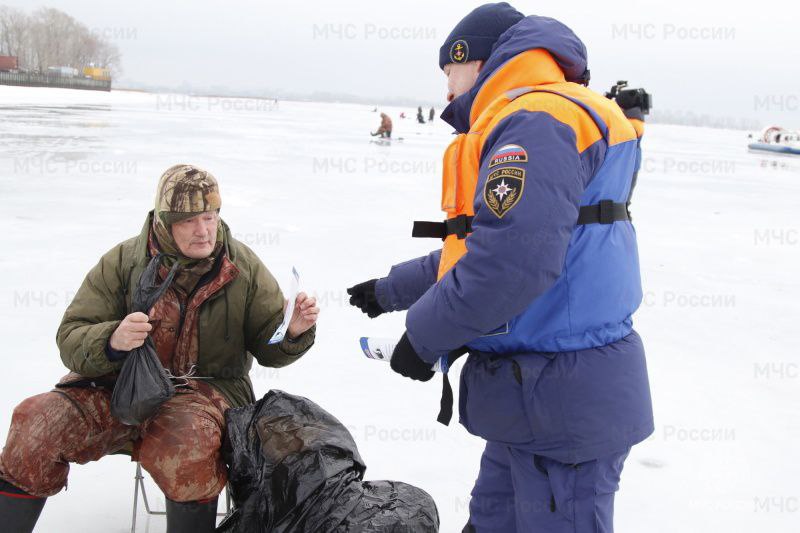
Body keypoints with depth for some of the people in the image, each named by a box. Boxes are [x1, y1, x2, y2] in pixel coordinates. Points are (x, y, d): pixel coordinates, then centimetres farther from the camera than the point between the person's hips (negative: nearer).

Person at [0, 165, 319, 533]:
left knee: (185, 447, -35)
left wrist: (295, 332, -19)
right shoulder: (123, 261, -2)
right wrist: (112, 341, -29)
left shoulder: (243, 267, 0)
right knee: (37, 425, -19)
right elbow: (71, 339, -6)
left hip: (208, 389, -1)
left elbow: (269, 348, 5)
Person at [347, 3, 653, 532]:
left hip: (563, 405, -10)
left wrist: (424, 335, -15)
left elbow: (512, 260, -29)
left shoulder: (537, 120, -16)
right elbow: (471, 252, 26)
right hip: (529, 399, 10)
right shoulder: (521, 127, 19)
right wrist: (391, 290, 32)